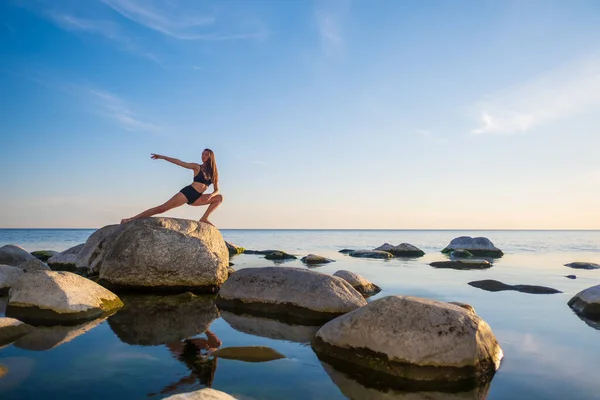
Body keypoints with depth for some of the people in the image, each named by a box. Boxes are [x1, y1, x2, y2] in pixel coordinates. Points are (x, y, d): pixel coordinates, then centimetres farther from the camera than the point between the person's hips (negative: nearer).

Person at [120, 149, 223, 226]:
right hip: (187, 192, -4)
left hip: (196, 198, 4)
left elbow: (216, 190, 10)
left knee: (219, 197, -7)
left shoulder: (213, 173, 11)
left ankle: (204, 218, -10)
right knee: (161, 208, -14)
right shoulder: (197, 167, 3)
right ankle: (131, 219, -12)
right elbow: (179, 162, -1)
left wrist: (211, 195, -14)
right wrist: (162, 157, -6)